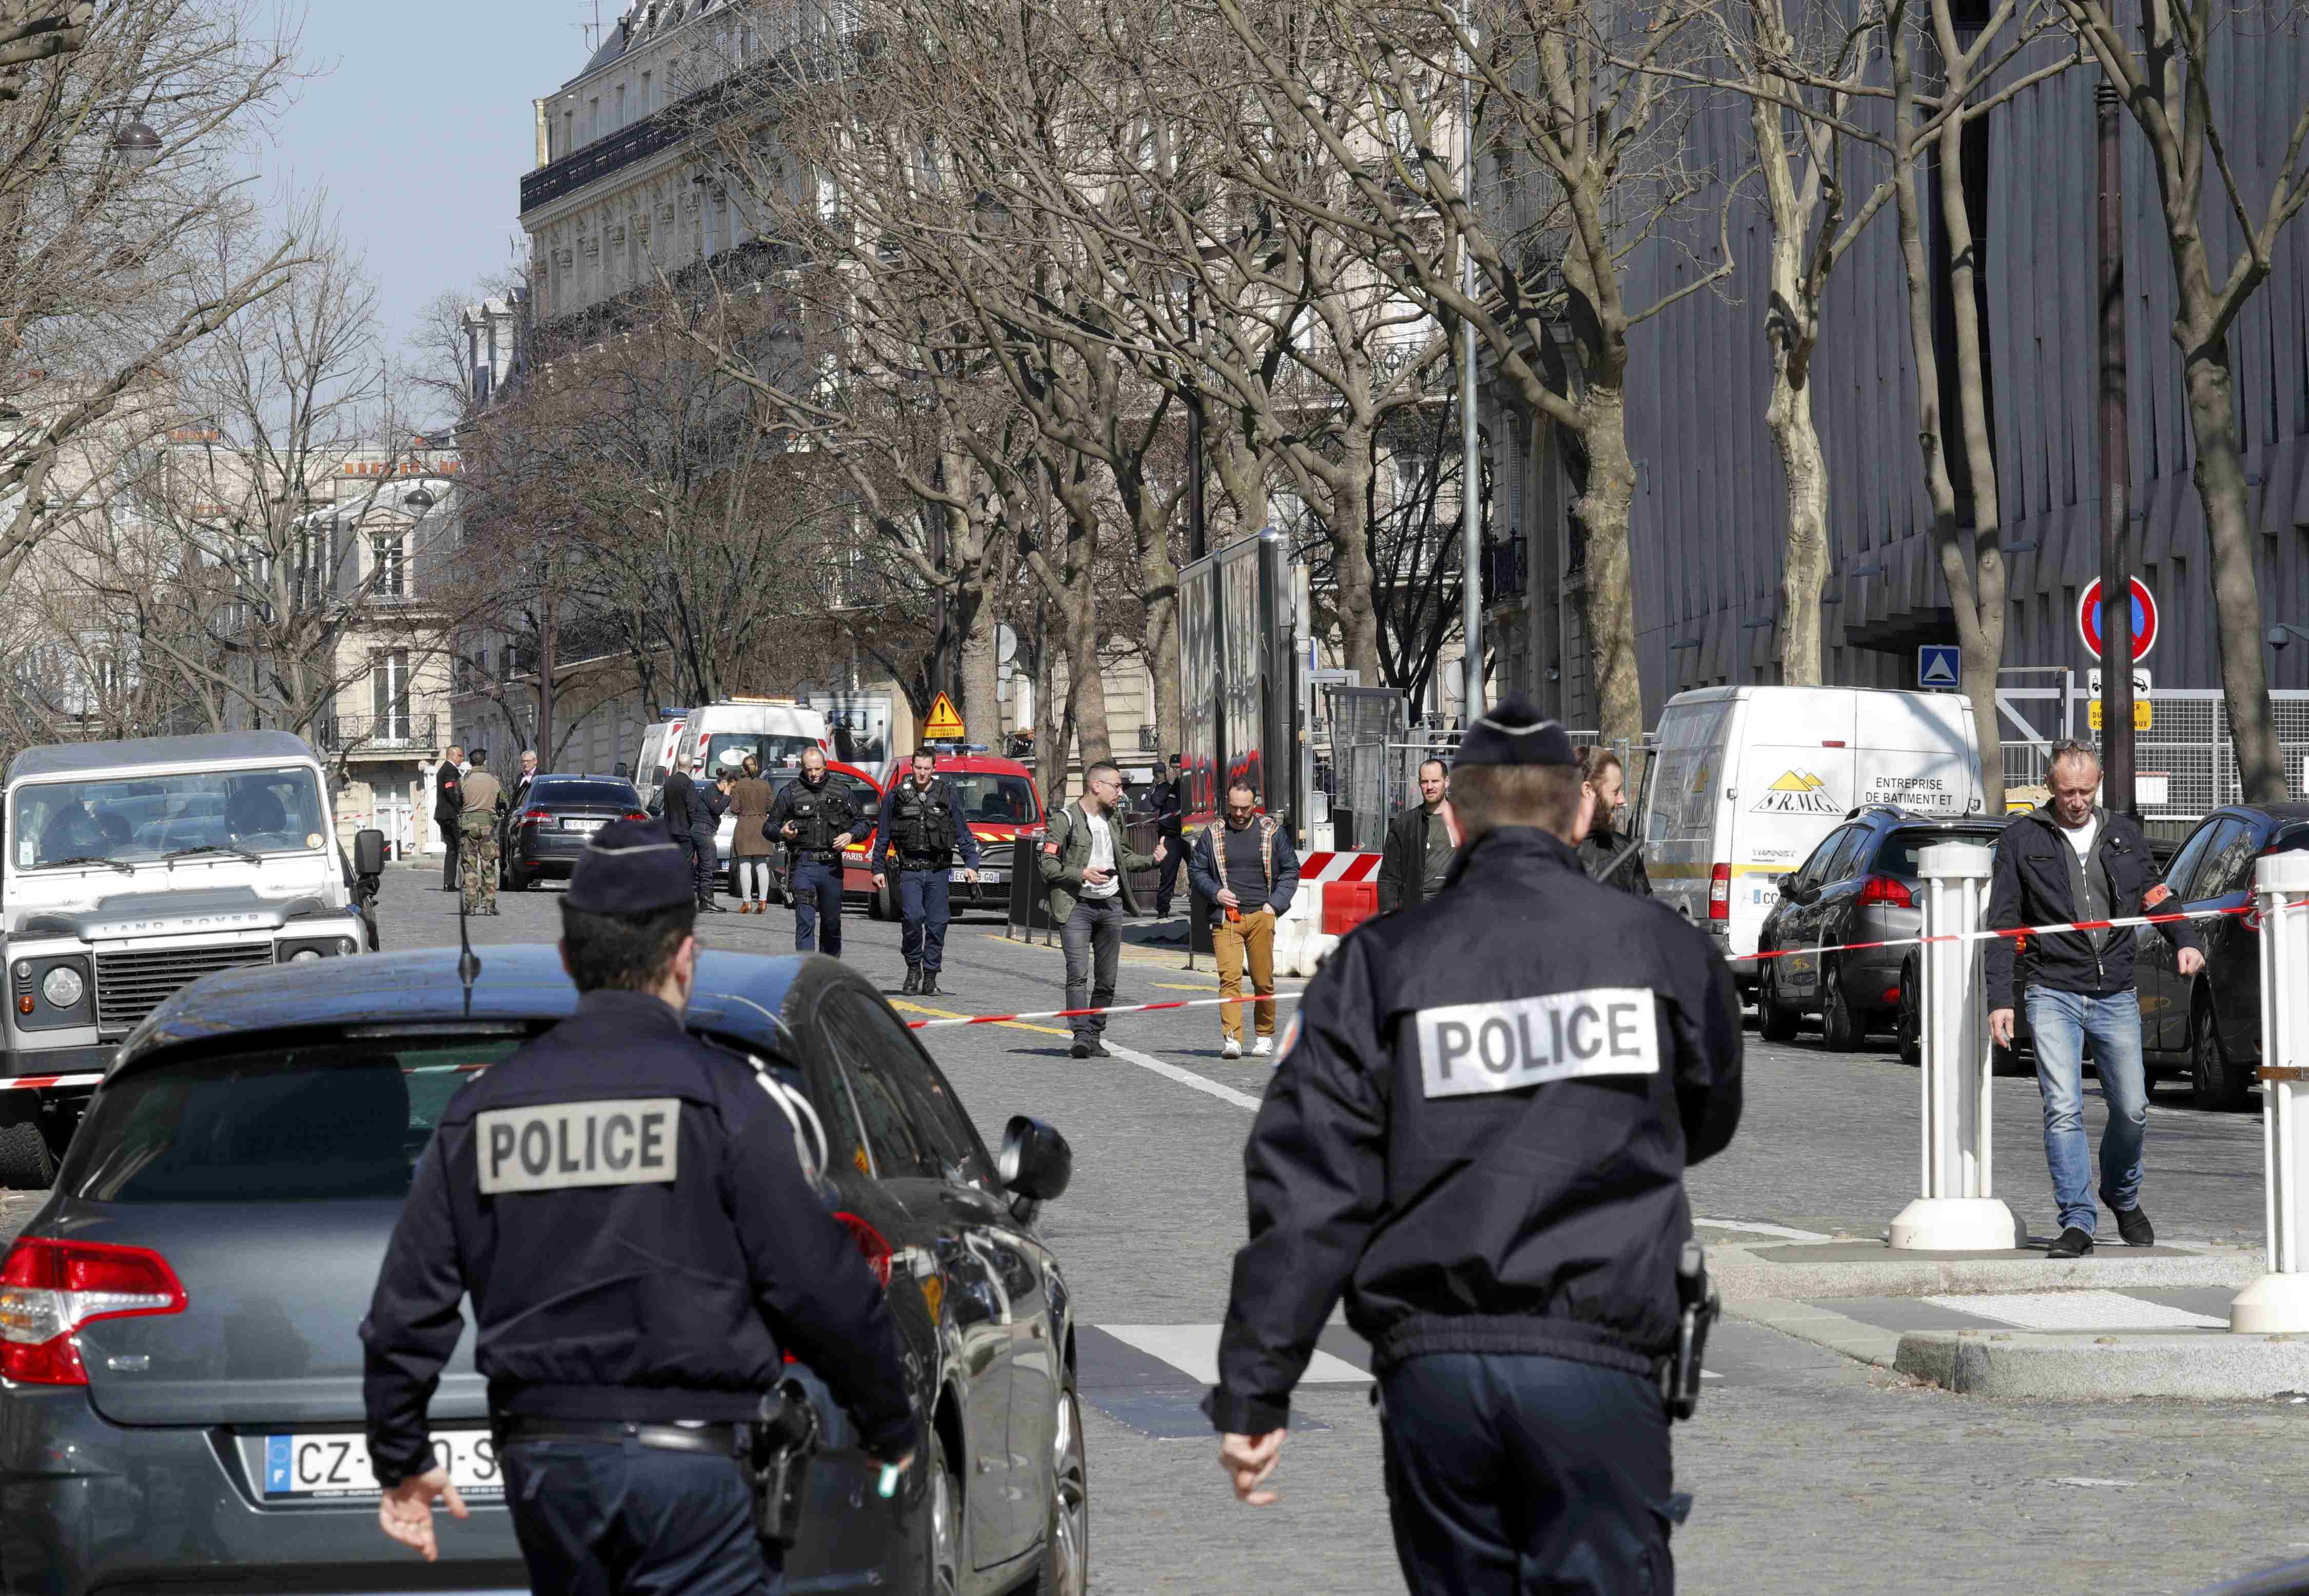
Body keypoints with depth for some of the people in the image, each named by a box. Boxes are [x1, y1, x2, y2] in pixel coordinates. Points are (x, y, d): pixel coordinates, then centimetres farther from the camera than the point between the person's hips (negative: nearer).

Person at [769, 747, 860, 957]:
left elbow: (860, 822, 16)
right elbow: (770, 826, 8)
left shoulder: (839, 791, 9)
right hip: (803, 865, -3)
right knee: (805, 923, -11)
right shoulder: (791, 792, 3)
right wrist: (783, 832, -15)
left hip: (831, 867, 3)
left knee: (832, 923, 11)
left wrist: (850, 835, -6)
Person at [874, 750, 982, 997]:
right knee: (914, 917, -19)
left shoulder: (945, 795, 7)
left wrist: (971, 863, 0)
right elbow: (883, 835, 11)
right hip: (908, 870, -2)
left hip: (937, 871, 2)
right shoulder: (896, 795, 4)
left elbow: (963, 833, 11)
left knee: (937, 923, 0)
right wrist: (878, 869, 8)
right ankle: (913, 967, 1)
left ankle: (930, 977, 11)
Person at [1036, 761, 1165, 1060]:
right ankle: (1081, 1035, -24)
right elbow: (1048, 866, -10)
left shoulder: (1113, 820, 15)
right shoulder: (1065, 820, -6)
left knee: (1106, 979, 6)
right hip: (1077, 906, -7)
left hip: (1111, 905, 7)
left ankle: (1095, 1037, 14)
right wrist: (1082, 874, -21)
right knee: (1078, 974, -18)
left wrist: (1152, 860, 13)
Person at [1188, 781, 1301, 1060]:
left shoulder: (1273, 832, 9)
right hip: (1225, 918, 0)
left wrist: (1274, 904, 0)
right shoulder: (1212, 835, 10)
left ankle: (1265, 1036, 19)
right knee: (1229, 977, -14)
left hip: (1261, 916, 0)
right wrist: (1215, 892, -3)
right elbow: (1196, 871, 17)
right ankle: (1231, 1039, -20)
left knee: (1263, 980, 2)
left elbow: (1290, 870, 13)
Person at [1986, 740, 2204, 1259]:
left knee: (2131, 1109, 3)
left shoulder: (2124, 834, 11)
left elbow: (2153, 896, 19)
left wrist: (2186, 941, -2)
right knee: (2063, 1112, -12)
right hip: (2053, 996, -3)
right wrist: (1999, 999, -5)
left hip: (2117, 997, 3)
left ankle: (2123, 1197, 30)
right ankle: (2078, 1222, -9)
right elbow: (2002, 924, 2)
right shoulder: (2022, 839, 3)